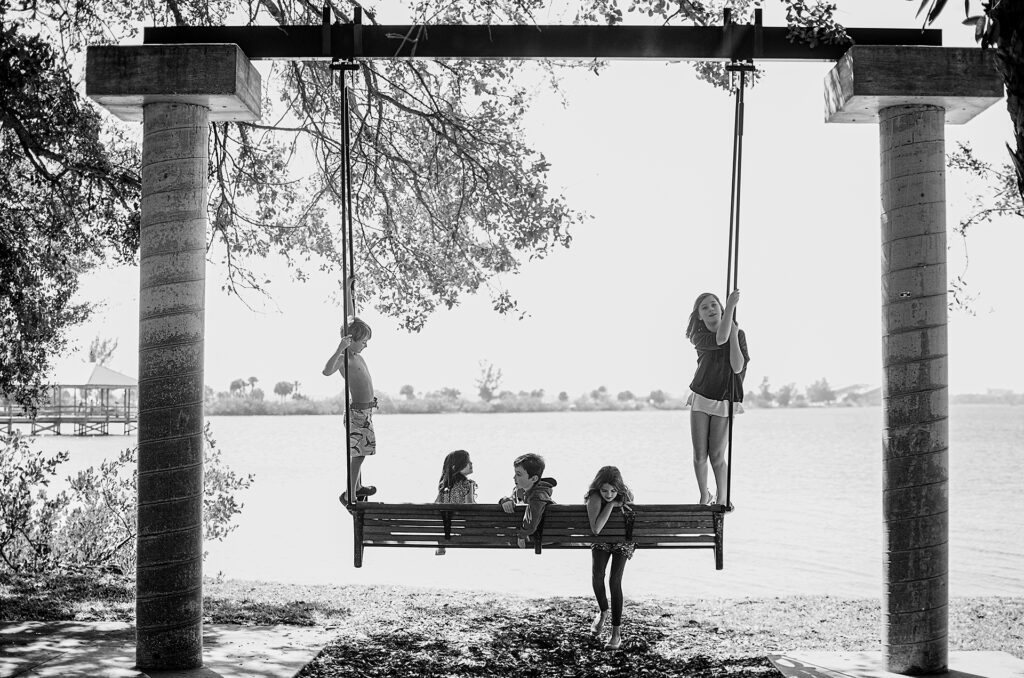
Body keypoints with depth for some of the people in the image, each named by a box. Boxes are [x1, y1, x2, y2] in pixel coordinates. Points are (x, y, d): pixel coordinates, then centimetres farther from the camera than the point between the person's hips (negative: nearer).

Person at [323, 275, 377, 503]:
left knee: (359, 452, 19)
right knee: (358, 453, -7)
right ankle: (350, 494, -3)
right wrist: (339, 349, -47)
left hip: (364, 410, 9)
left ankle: (357, 488, 30)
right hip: (358, 411, -9)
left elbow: (350, 318, 14)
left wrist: (349, 292, 14)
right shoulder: (344, 358, -18)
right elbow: (327, 371, -39)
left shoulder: (354, 352, 6)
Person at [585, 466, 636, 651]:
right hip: (601, 540, 1)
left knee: (614, 580, -13)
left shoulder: (626, 495, -21)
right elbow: (596, 529, -38)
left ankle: (617, 632, -8)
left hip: (623, 541, -1)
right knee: (596, 575, -17)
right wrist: (611, 504, -37)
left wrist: (622, 506, -16)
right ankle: (602, 611, 15)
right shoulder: (595, 498, -28)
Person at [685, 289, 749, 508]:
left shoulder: (738, 335, -1)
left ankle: (722, 498, 15)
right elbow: (720, 339, -25)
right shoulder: (699, 337, -3)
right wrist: (731, 306, -24)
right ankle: (705, 496, 22)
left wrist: (734, 336, -15)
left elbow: (737, 368, -14)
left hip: (724, 402, -1)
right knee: (699, 455, 2)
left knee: (717, 456, -4)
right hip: (700, 398, 1)